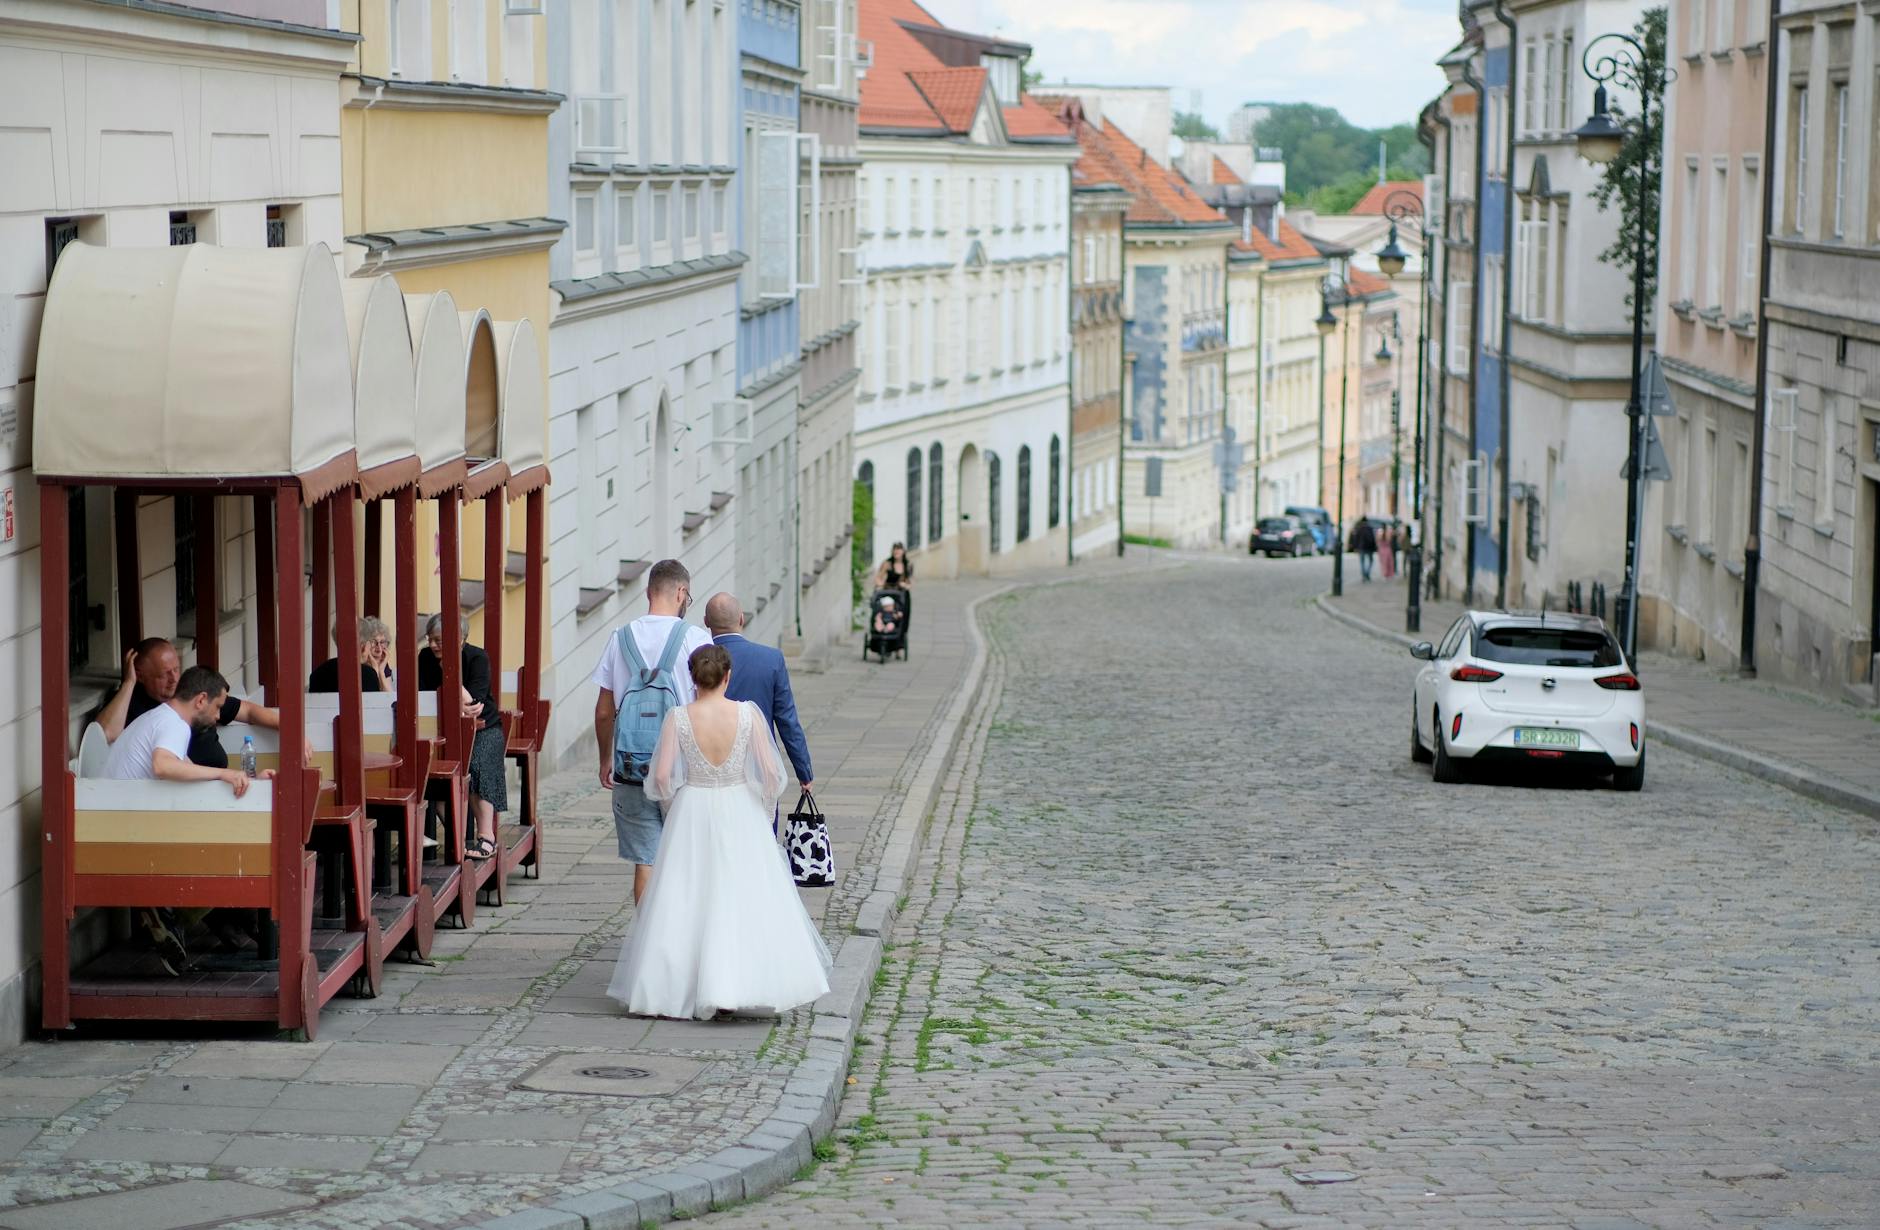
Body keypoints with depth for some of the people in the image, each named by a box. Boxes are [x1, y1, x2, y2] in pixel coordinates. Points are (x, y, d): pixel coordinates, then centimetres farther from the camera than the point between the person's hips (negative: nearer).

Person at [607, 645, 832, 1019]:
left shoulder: (678, 717, -9)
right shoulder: (748, 713, -9)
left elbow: (661, 775, -11)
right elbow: (770, 770, -9)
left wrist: (673, 805, 8)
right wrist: (764, 811, 6)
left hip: (691, 812, 1)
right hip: (739, 813, 0)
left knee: (687, 903, 9)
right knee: (746, 899, 8)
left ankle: (682, 988, 12)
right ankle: (743, 985, 6)